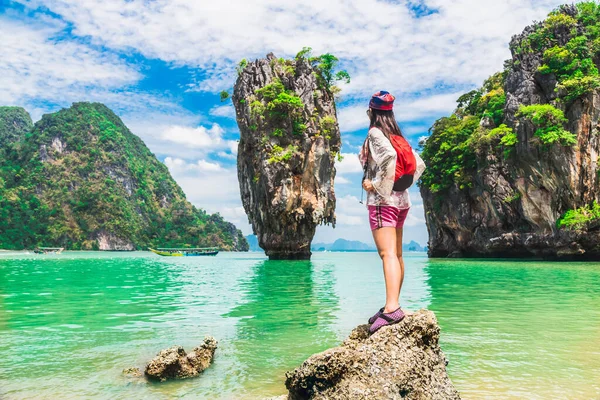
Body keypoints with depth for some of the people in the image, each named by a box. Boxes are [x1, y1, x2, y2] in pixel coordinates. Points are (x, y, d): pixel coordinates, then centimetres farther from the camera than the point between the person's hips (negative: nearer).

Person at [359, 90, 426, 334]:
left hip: (382, 200, -9)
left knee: (388, 254, -18)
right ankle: (392, 305, 19)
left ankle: (392, 308, -26)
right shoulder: (398, 135, 15)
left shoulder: (375, 133, -7)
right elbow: (419, 164, 15)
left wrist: (376, 183, -19)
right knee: (397, 255, 11)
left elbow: (389, 155, -27)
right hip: (401, 199, 9)